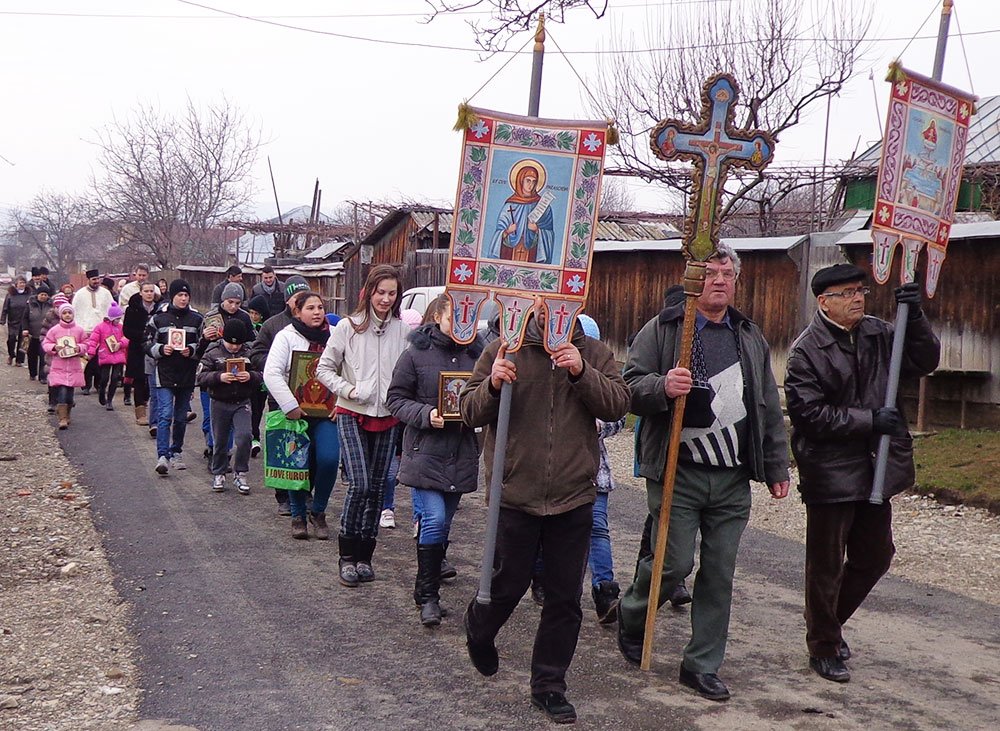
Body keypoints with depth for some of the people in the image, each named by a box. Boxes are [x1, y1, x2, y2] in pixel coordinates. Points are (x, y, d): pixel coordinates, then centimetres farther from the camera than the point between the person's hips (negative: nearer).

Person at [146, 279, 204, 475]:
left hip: (187, 376, 3)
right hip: (164, 374, -2)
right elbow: (148, 344, 6)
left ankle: (176, 453, 26)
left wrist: (192, 350, -11)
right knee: (165, 415, -13)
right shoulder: (158, 318, 2)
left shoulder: (196, 319, 6)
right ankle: (162, 456, -17)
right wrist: (161, 349, -14)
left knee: (181, 417, 12)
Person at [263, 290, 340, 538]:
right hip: (295, 413, -2)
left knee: (329, 460, -11)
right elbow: (272, 373, -10)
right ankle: (298, 515, 20)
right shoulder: (286, 336, -2)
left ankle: (318, 511, 10)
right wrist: (290, 407, -16)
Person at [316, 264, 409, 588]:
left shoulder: (403, 330, 1)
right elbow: (324, 369, 1)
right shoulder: (348, 327, -3)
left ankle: (364, 556, 20)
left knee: (376, 487, 8)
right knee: (359, 485, -12)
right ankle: (347, 555, 3)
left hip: (388, 418, 3)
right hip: (353, 415, -3)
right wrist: (349, 390, -12)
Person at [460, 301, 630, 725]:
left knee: (565, 598, 8)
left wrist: (582, 372, -21)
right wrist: (492, 385, -23)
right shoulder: (504, 351, -1)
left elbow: (618, 405, -7)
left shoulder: (594, 354, 4)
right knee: (507, 585, 11)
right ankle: (478, 632, 44)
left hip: (574, 499, 2)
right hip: (515, 495, -2)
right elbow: (470, 412, -2)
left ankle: (549, 686, 24)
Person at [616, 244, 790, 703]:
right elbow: (629, 386, -4)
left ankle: (702, 665, 20)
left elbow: (769, 408, 19)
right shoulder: (662, 330, -1)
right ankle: (630, 616, 27)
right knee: (673, 563, -4)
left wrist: (776, 467, 16)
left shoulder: (751, 338, 14)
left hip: (733, 481, 5)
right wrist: (662, 386, -25)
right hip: (678, 475, -4)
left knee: (720, 573, 6)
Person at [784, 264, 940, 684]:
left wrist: (913, 317, -8)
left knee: (875, 556, 17)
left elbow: (924, 361, 7)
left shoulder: (877, 334, 6)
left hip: (875, 471, 7)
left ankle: (831, 622, 39)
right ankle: (823, 648, 23)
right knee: (826, 566, 7)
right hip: (830, 472, -6)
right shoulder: (807, 350, -14)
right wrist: (869, 420, -19)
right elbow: (808, 413, -18)